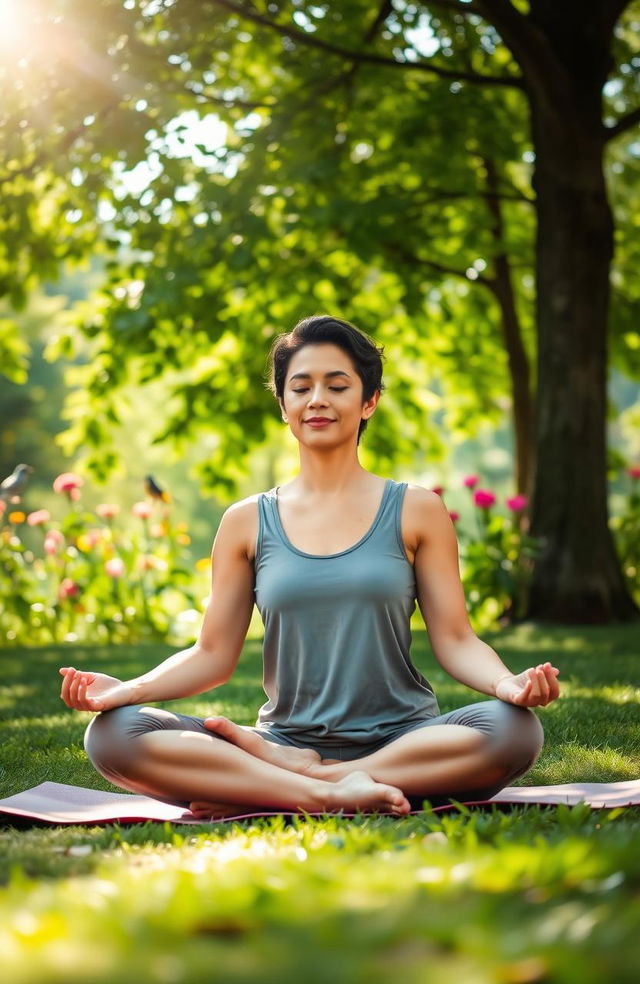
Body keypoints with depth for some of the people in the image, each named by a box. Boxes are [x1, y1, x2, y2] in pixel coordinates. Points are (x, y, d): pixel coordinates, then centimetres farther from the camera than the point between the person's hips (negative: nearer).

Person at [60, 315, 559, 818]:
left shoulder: (416, 511, 7)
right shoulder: (248, 522, 10)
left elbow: (454, 639, 4)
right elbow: (212, 654, 9)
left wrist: (506, 682, -19)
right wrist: (129, 688, -10)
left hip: (401, 744, 0)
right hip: (285, 738, 0)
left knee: (514, 729, -34)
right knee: (113, 734, -22)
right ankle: (326, 793, -28)